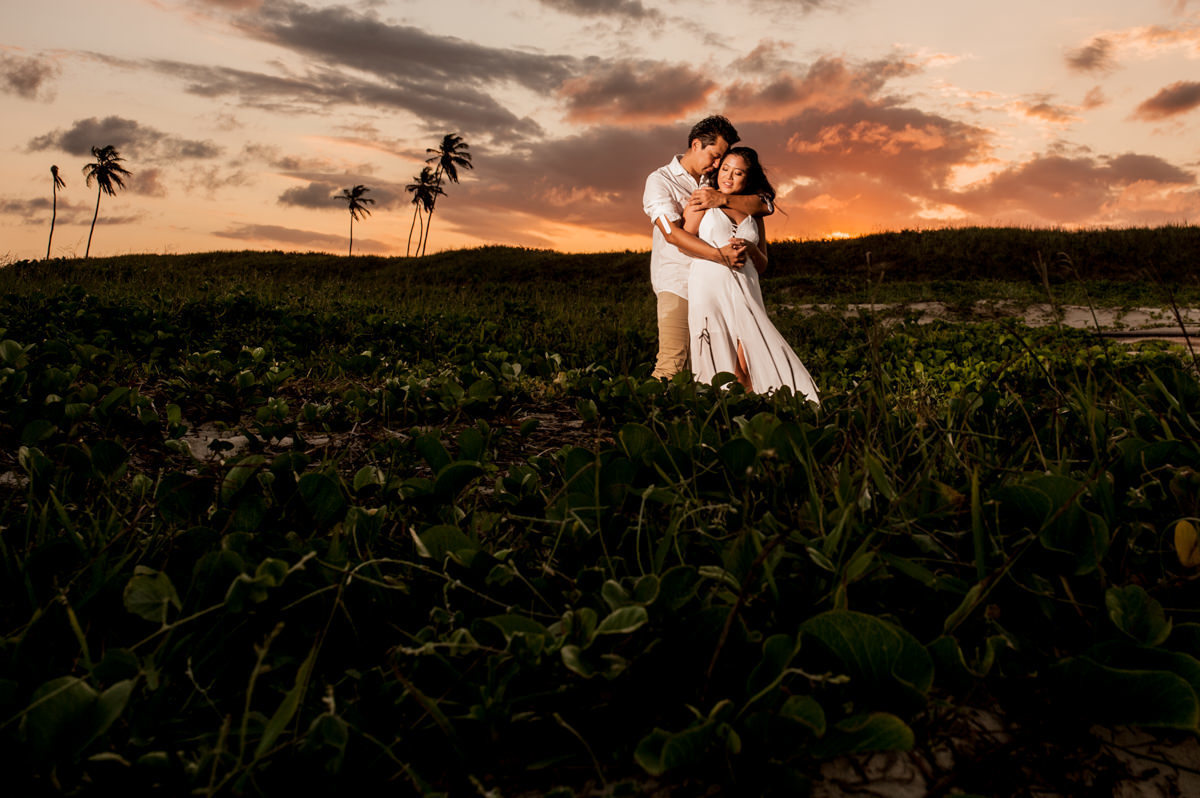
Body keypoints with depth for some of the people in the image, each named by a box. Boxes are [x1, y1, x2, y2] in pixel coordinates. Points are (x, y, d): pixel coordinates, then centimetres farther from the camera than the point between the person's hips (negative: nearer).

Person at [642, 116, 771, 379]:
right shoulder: (660, 180, 3)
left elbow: (765, 205, 5)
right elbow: (672, 232, -14)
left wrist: (722, 199, -11)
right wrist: (719, 255, -25)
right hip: (678, 284, -4)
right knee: (672, 364, -14)